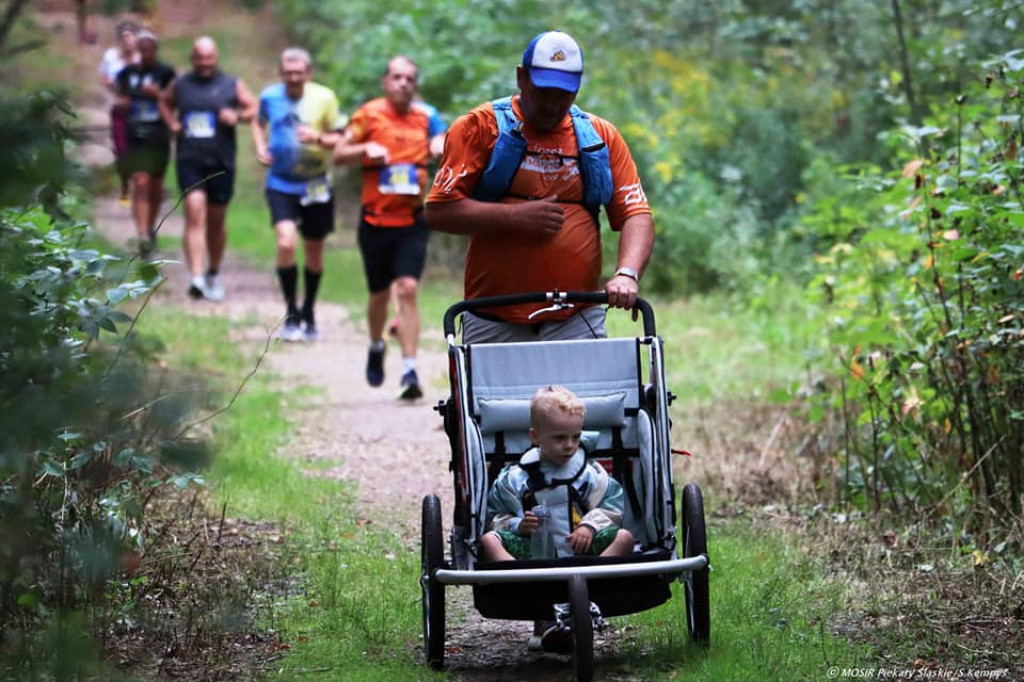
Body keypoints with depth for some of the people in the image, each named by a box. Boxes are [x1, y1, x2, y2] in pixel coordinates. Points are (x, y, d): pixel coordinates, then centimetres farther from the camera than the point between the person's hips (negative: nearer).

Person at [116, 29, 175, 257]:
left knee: (155, 184, 12)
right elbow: (121, 98, 20)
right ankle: (143, 235, -19)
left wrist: (158, 94, -16)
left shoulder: (166, 74, 1)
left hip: (159, 137, 0)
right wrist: (121, 103, -3)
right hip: (135, 136, 0)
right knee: (140, 183, -12)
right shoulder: (127, 73, 8)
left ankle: (150, 228, 34)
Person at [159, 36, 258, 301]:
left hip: (221, 162, 1)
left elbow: (255, 107, 7)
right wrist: (172, 123, 8)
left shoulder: (232, 85, 5)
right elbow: (164, 103, 27)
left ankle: (214, 274, 29)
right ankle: (196, 277, -25)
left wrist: (238, 116, -12)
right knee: (195, 214, -16)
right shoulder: (180, 85, 9)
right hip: (189, 161, -1)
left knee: (217, 220, 11)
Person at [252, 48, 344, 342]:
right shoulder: (270, 96, -2)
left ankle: (308, 313, 32)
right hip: (281, 184, 0)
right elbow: (259, 122, 20)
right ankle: (291, 314, -6)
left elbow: (339, 139, -3)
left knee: (314, 251, 11)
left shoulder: (324, 98, -8)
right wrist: (260, 146, 2)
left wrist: (319, 138, -24)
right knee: (286, 243, -20)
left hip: (316, 186, 0)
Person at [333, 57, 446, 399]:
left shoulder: (426, 116, 6)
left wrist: (441, 149, -17)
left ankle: (410, 371, -14)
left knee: (408, 289, -13)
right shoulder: (369, 114, 1)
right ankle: (376, 348, 41)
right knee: (379, 293, 11)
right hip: (375, 220, 0)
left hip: (413, 220, 0)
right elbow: (339, 154, 2)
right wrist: (367, 149, -16)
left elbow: (444, 147, 5)